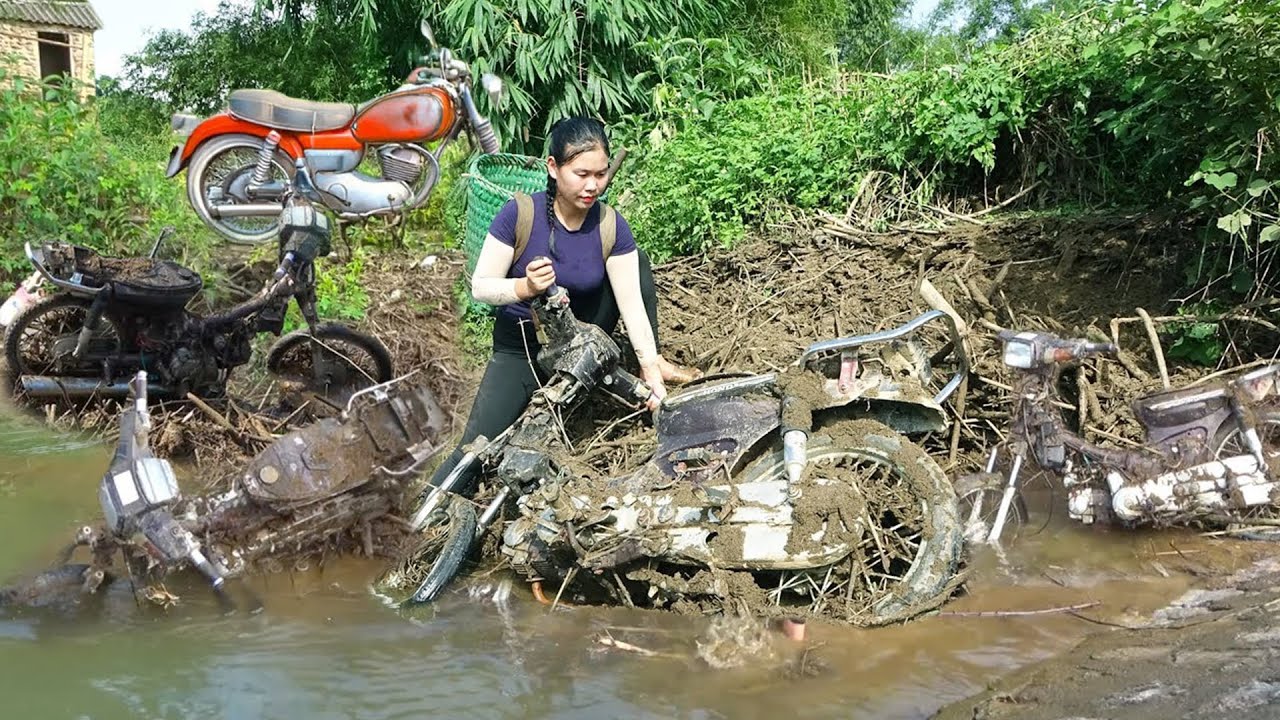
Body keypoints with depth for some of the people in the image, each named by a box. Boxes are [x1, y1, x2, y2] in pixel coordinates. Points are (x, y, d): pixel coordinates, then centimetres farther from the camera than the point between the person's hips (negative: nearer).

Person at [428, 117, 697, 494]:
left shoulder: (612, 228, -15)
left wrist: (650, 367, -27)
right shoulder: (518, 215, -22)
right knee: (479, 447, -21)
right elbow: (480, 287, -19)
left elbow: (632, 304, -17)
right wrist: (525, 287, -40)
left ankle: (655, 362, 2)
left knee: (637, 260, -12)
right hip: (520, 346, -3)